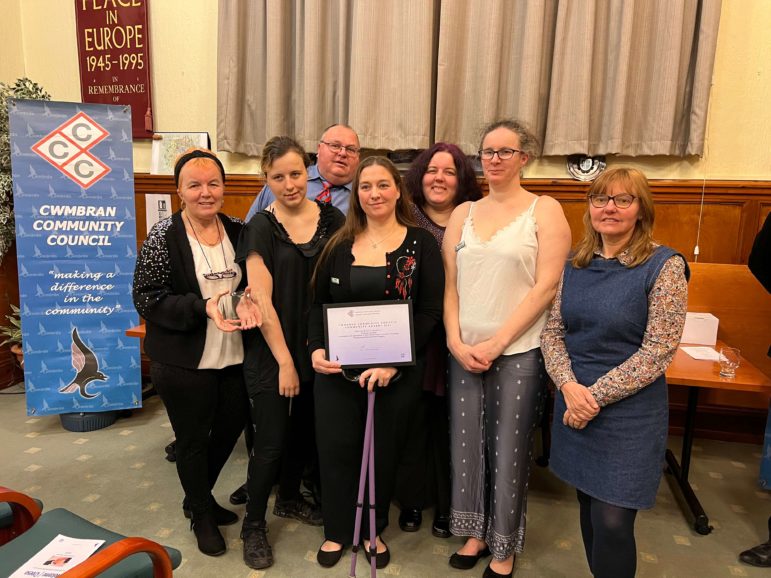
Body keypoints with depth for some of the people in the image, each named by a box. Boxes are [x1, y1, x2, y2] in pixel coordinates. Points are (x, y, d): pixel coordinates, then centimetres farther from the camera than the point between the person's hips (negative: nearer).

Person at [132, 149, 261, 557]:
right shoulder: (163, 237, -11)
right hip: (183, 362, -5)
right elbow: (148, 298, -14)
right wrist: (203, 307, -27)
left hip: (234, 356, 5)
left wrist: (248, 299, -13)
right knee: (193, 439, 12)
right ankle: (202, 515, 37)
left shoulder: (237, 230, 2)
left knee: (230, 427, 18)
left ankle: (198, 497, 46)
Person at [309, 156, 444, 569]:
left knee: (383, 453, 12)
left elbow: (429, 312, -8)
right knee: (336, 449, 9)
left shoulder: (421, 244, -3)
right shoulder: (339, 244, 6)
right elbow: (318, 304, 8)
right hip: (337, 369, 2)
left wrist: (393, 362, -17)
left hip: (396, 373, -2)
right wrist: (316, 349, -9)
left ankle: (374, 529, 36)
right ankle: (337, 530, 33)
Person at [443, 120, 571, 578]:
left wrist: (496, 343, -13)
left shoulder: (545, 210, -1)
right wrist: (456, 342, -6)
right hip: (465, 351, 4)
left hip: (519, 352, -3)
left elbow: (546, 287, -9)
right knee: (466, 444, 11)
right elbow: (450, 285, 8)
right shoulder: (463, 214, 10)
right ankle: (475, 532, 33)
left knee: (509, 451, 6)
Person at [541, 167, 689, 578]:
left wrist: (597, 396, -16)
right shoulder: (576, 265, 6)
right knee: (588, 506, 17)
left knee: (612, 522, -2)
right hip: (574, 405, 5)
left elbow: (658, 350, -14)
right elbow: (552, 332, 4)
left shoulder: (664, 265, -10)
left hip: (628, 413, -5)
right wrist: (570, 386, -13)